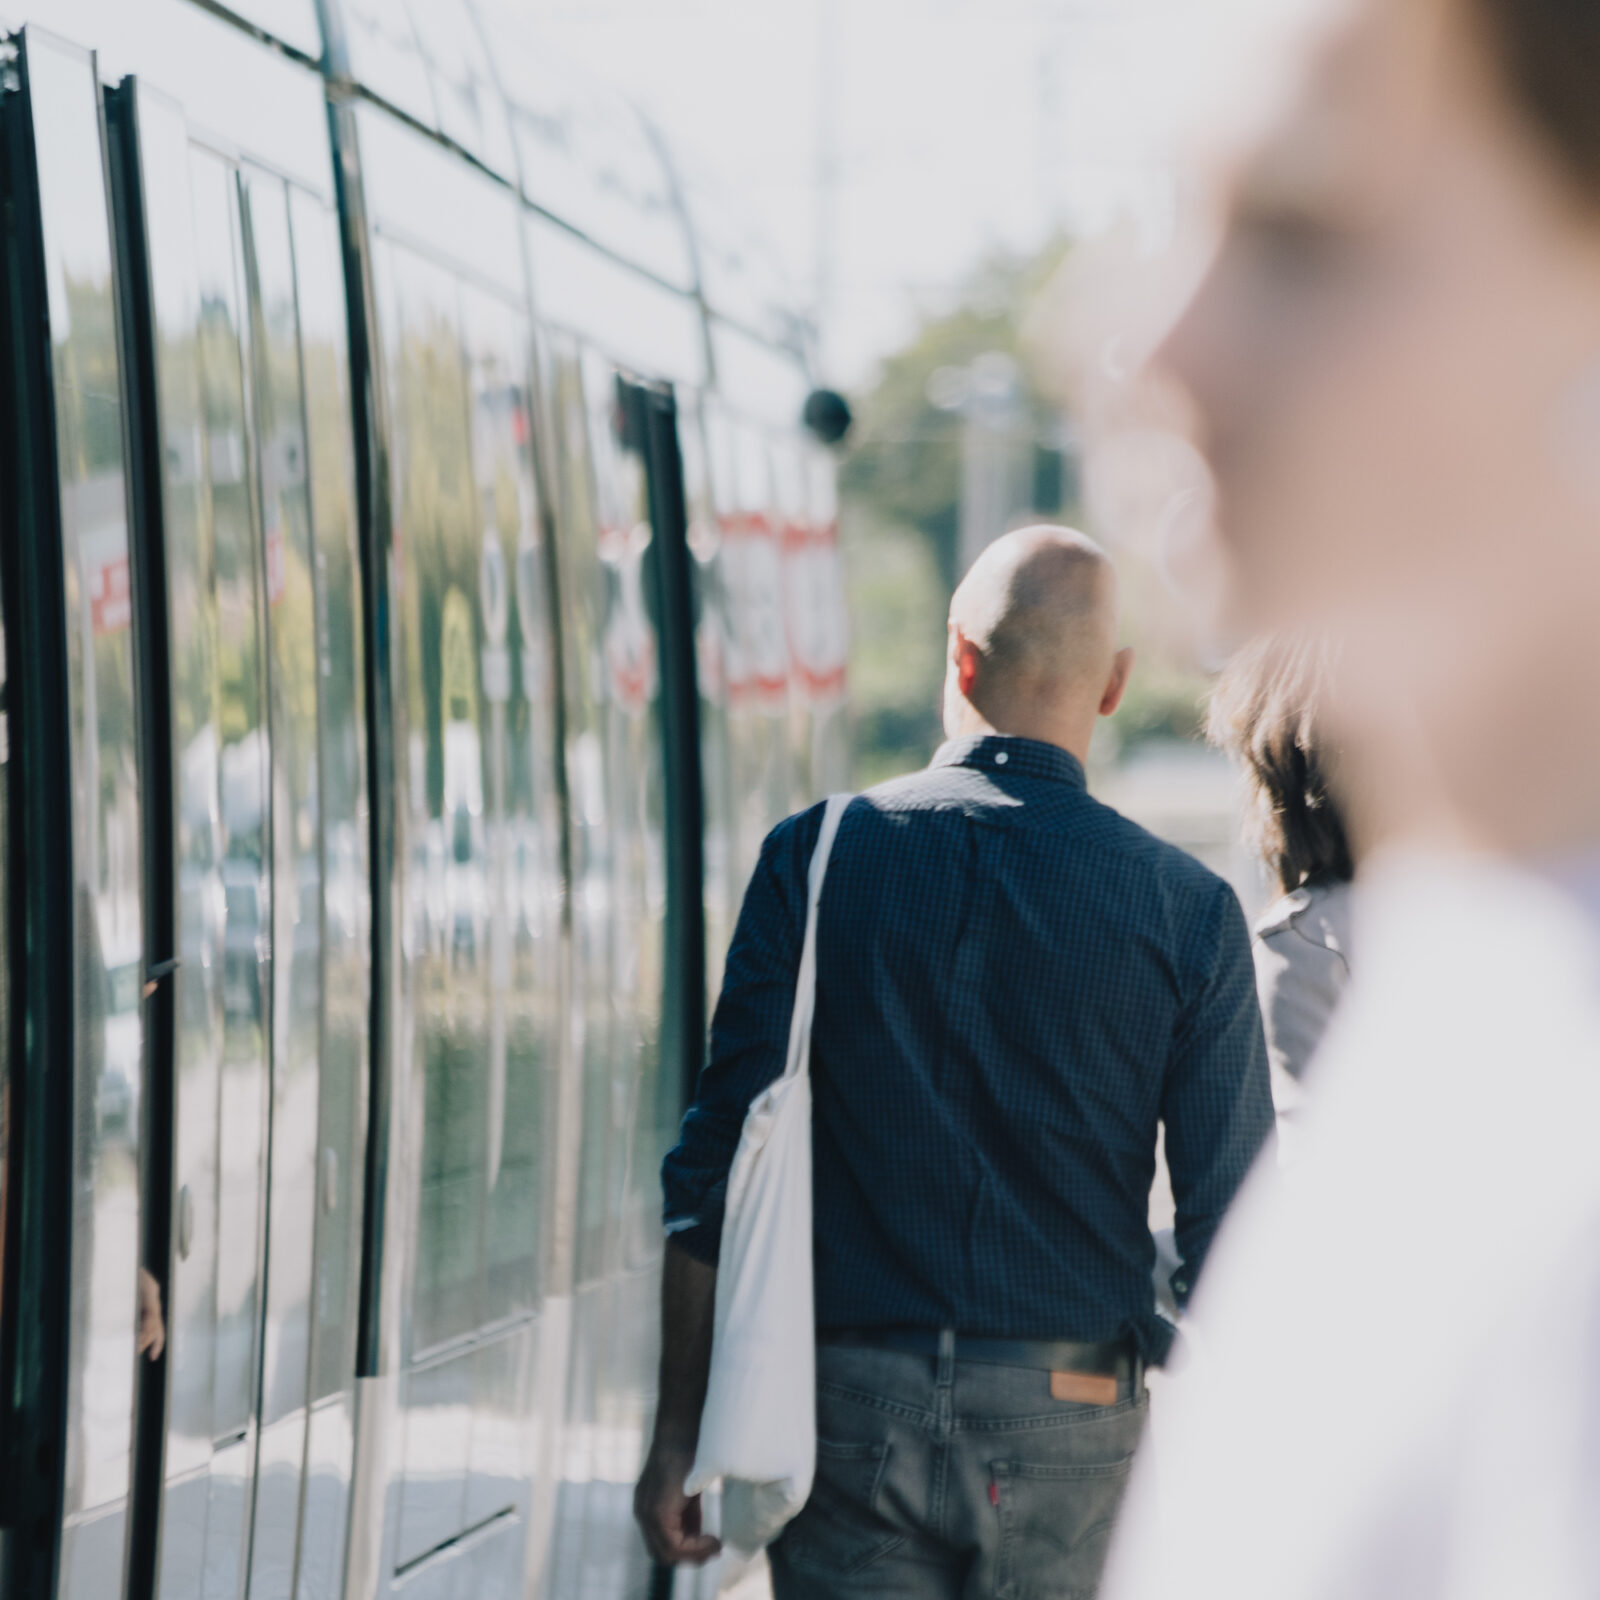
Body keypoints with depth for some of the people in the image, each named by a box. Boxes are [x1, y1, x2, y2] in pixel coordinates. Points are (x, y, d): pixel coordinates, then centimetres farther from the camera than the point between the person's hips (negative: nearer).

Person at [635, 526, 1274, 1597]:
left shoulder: (816, 857, -1)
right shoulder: (1189, 909, -2)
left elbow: (720, 1160, -2)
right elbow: (1230, 1222, -2)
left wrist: (680, 1430, 4)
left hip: (850, 1400, 0)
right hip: (1067, 1423, 0)